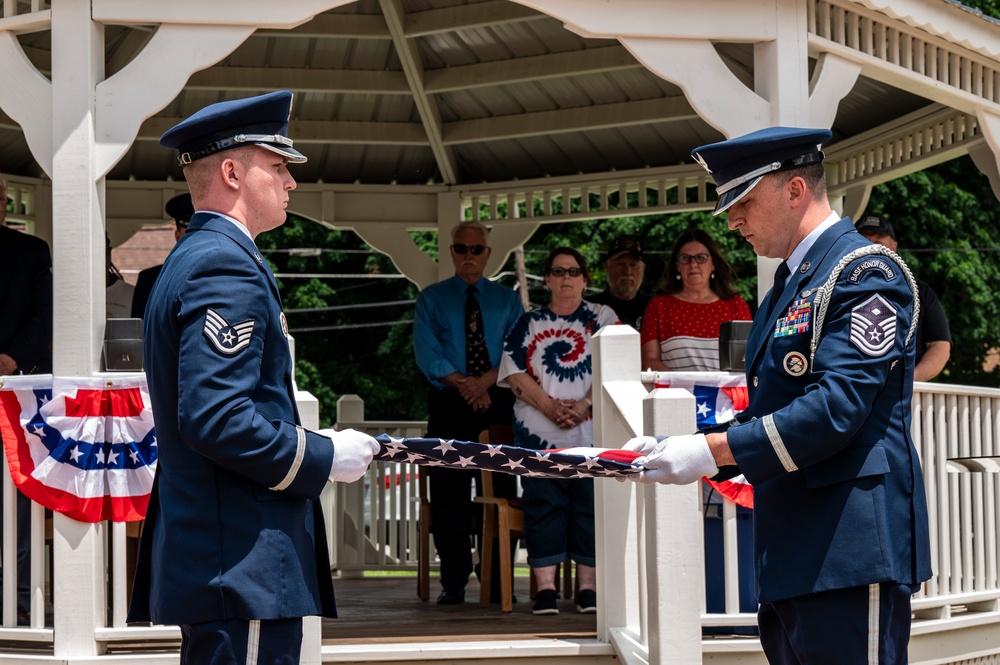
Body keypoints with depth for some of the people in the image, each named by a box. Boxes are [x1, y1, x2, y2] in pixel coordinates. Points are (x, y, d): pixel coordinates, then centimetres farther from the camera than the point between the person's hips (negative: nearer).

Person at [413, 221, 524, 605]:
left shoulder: (507, 300, 14)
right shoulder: (431, 299, 11)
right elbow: (427, 354, -1)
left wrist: (486, 380, -15)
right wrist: (462, 384, -15)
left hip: (498, 403, 1)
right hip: (449, 405, -1)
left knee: (501, 493, -2)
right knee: (449, 497, -2)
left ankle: (499, 582, 3)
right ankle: (453, 583, 3)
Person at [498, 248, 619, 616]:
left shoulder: (602, 318, 11)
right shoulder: (529, 323, 14)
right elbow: (514, 371, 3)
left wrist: (585, 405, -15)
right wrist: (549, 406, -11)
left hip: (591, 430, -1)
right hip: (539, 430, 1)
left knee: (590, 505, -3)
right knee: (543, 505, -5)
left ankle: (588, 587, 1)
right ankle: (545, 588, -4)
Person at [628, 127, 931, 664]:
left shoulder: (864, 272, -10)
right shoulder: (789, 286, 20)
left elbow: (835, 408, -20)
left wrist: (712, 449, -18)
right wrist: (678, 450, 8)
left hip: (849, 553, -10)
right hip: (791, 556, 10)